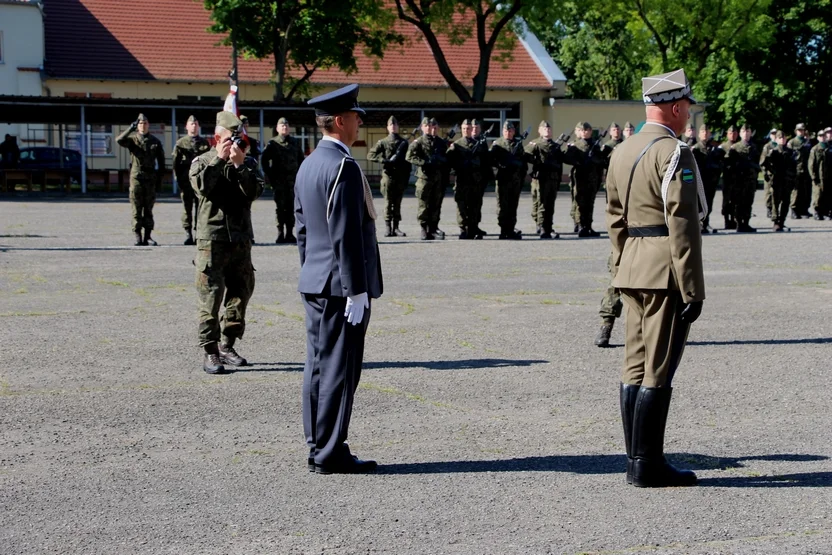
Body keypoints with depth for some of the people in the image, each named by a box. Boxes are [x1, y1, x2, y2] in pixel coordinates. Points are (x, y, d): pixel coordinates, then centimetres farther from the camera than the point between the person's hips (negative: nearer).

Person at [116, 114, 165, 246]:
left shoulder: (155, 142, 10)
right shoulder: (132, 139, 4)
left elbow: (161, 161, 12)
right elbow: (119, 140, -16)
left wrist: (159, 177, 5)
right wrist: (131, 128, -24)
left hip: (150, 178, 2)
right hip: (136, 177, -1)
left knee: (148, 209, 4)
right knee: (136, 210, -2)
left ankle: (147, 236, 7)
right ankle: (138, 237, -1)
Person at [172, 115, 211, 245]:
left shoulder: (204, 143, 11)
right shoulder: (180, 143, 8)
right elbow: (176, 163, 6)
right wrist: (178, 179, -2)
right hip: (185, 180, -1)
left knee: (200, 207, 0)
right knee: (187, 208, 1)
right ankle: (188, 234, 4)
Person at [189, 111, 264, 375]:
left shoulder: (249, 163, 10)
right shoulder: (202, 162, 3)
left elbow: (254, 192, -7)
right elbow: (201, 185, -17)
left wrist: (240, 165, -14)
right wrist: (219, 159, -17)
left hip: (241, 239, 4)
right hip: (212, 239, -4)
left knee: (240, 294, 8)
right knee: (210, 297, -7)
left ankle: (227, 345, 21)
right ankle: (210, 352, -4)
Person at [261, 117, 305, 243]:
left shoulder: (295, 142, 11)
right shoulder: (273, 143, 2)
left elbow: (301, 159, 15)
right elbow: (264, 160, 0)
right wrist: (270, 176, -4)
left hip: (293, 180, 3)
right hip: (278, 181, -2)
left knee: (290, 207, 3)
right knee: (280, 207, -2)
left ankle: (289, 234, 8)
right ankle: (280, 234, 2)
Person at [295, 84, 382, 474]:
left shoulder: (308, 165, 13)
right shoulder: (343, 167, -16)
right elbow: (346, 235, -20)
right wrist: (357, 290, -18)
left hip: (314, 284, 10)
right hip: (341, 285, -10)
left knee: (318, 366, 12)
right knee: (339, 369, -5)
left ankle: (318, 449, 18)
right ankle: (330, 454, -1)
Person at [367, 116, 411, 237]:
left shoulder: (404, 142, 10)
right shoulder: (383, 142, 5)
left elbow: (408, 161, 11)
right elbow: (370, 155, 0)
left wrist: (407, 177, 5)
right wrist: (384, 160, -12)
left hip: (401, 177, 2)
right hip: (388, 176, -2)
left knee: (397, 203, 4)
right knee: (388, 203, -2)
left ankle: (396, 227, 7)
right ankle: (388, 228, -1)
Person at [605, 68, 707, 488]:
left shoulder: (621, 152, 14)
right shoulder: (674, 153, -13)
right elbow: (682, 226, -17)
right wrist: (693, 289, -16)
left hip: (633, 271, 9)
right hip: (666, 273, -9)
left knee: (635, 366, 11)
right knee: (658, 371, -5)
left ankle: (636, 460, 16)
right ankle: (647, 466, -1)